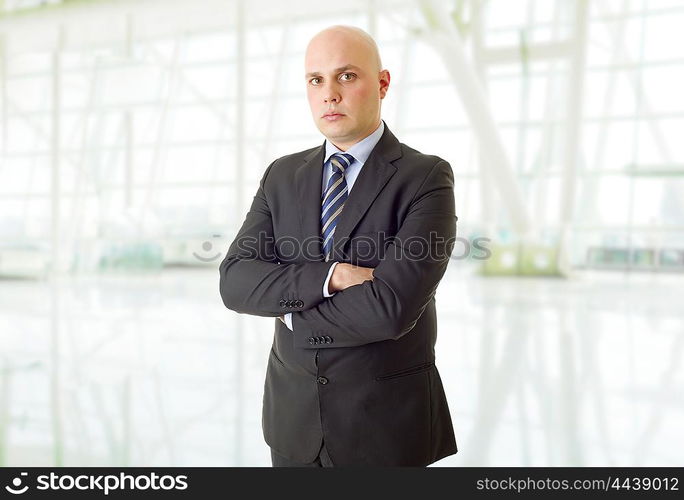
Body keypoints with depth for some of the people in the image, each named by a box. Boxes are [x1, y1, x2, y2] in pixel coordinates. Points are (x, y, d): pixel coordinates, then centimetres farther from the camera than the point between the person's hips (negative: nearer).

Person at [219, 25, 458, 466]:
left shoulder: (427, 178, -14)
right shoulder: (282, 176, 1)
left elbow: (391, 308, -25)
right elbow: (235, 281, -9)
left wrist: (293, 313, -12)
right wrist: (327, 276, -23)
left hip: (387, 418, -4)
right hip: (293, 410, 4)